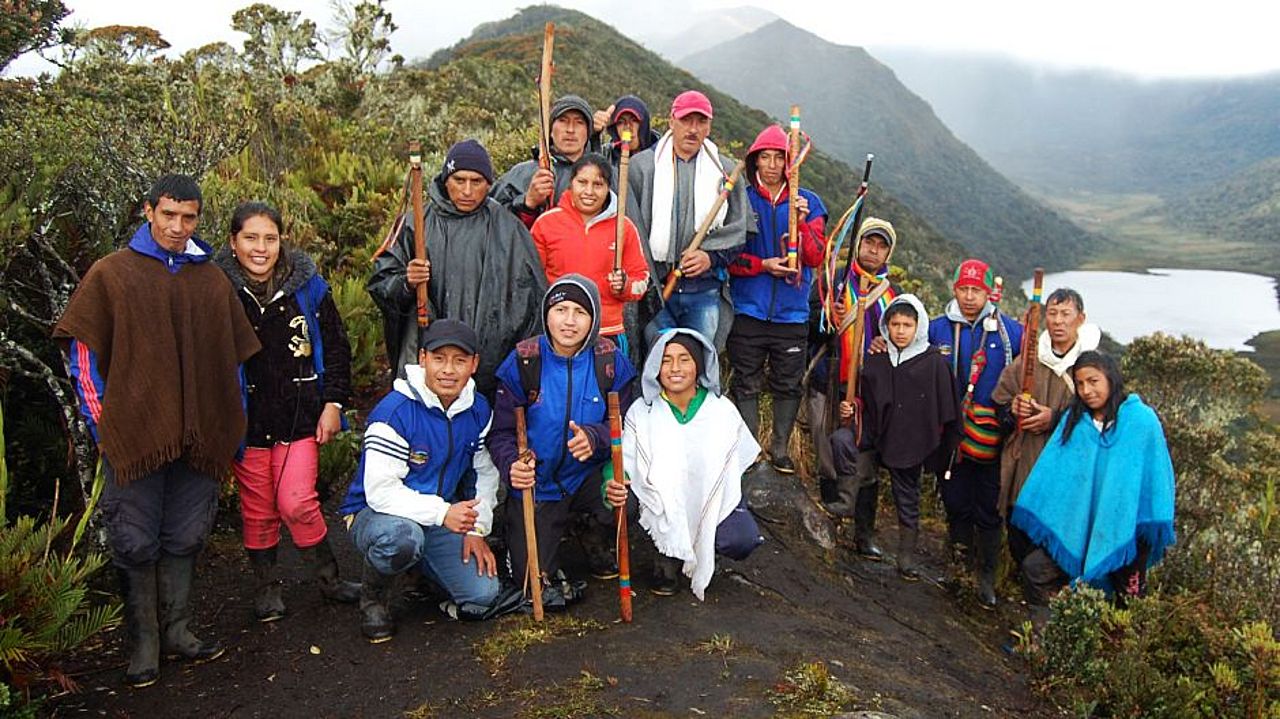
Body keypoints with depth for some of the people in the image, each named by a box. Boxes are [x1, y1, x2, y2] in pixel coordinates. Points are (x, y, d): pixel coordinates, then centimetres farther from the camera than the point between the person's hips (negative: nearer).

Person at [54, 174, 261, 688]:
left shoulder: (212, 280, 11)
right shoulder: (112, 273, 2)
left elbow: (233, 356, 16)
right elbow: (82, 348, 2)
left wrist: (233, 425, 13)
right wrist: (101, 421, -4)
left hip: (198, 435, 3)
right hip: (134, 432, -3)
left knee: (186, 538, 11)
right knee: (136, 543, 4)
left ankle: (178, 630, 25)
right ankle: (143, 642, 17)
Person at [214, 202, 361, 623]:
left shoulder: (307, 286, -2)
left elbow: (336, 348, 6)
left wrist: (333, 402, 0)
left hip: (300, 414, 0)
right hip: (246, 419, 0)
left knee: (297, 503, -4)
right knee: (257, 509, 10)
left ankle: (328, 577, 17)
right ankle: (266, 585, 30)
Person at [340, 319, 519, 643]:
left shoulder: (478, 410, -2)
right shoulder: (394, 412, -22)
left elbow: (485, 473, 10)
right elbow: (380, 491, -26)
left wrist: (477, 529, 0)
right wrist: (442, 512, -33)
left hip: (442, 519, 6)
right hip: (376, 513, -5)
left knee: (483, 597, -10)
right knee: (404, 536, -41)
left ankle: (422, 562, 21)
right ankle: (372, 596, -6)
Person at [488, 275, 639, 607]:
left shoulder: (610, 361, -9)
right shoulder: (523, 361, -12)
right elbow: (501, 432, -10)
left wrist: (595, 437, -30)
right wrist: (512, 464, -31)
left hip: (588, 478, 1)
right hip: (536, 485, -1)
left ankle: (597, 541, 6)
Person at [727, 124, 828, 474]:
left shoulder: (807, 203, 6)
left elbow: (816, 258, -2)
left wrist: (802, 223, -17)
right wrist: (763, 265, -14)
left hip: (792, 313, 1)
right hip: (748, 311, -1)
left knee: (787, 385, 9)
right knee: (746, 384, 4)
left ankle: (780, 448, 24)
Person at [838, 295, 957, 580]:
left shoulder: (934, 362, -5)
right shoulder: (875, 359, 6)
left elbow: (944, 409, -2)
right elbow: (864, 399, 16)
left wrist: (937, 444, -4)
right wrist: (849, 409, -3)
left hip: (911, 440, -2)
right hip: (875, 430, 2)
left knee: (908, 498, 8)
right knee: (840, 440, -27)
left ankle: (907, 555, 24)